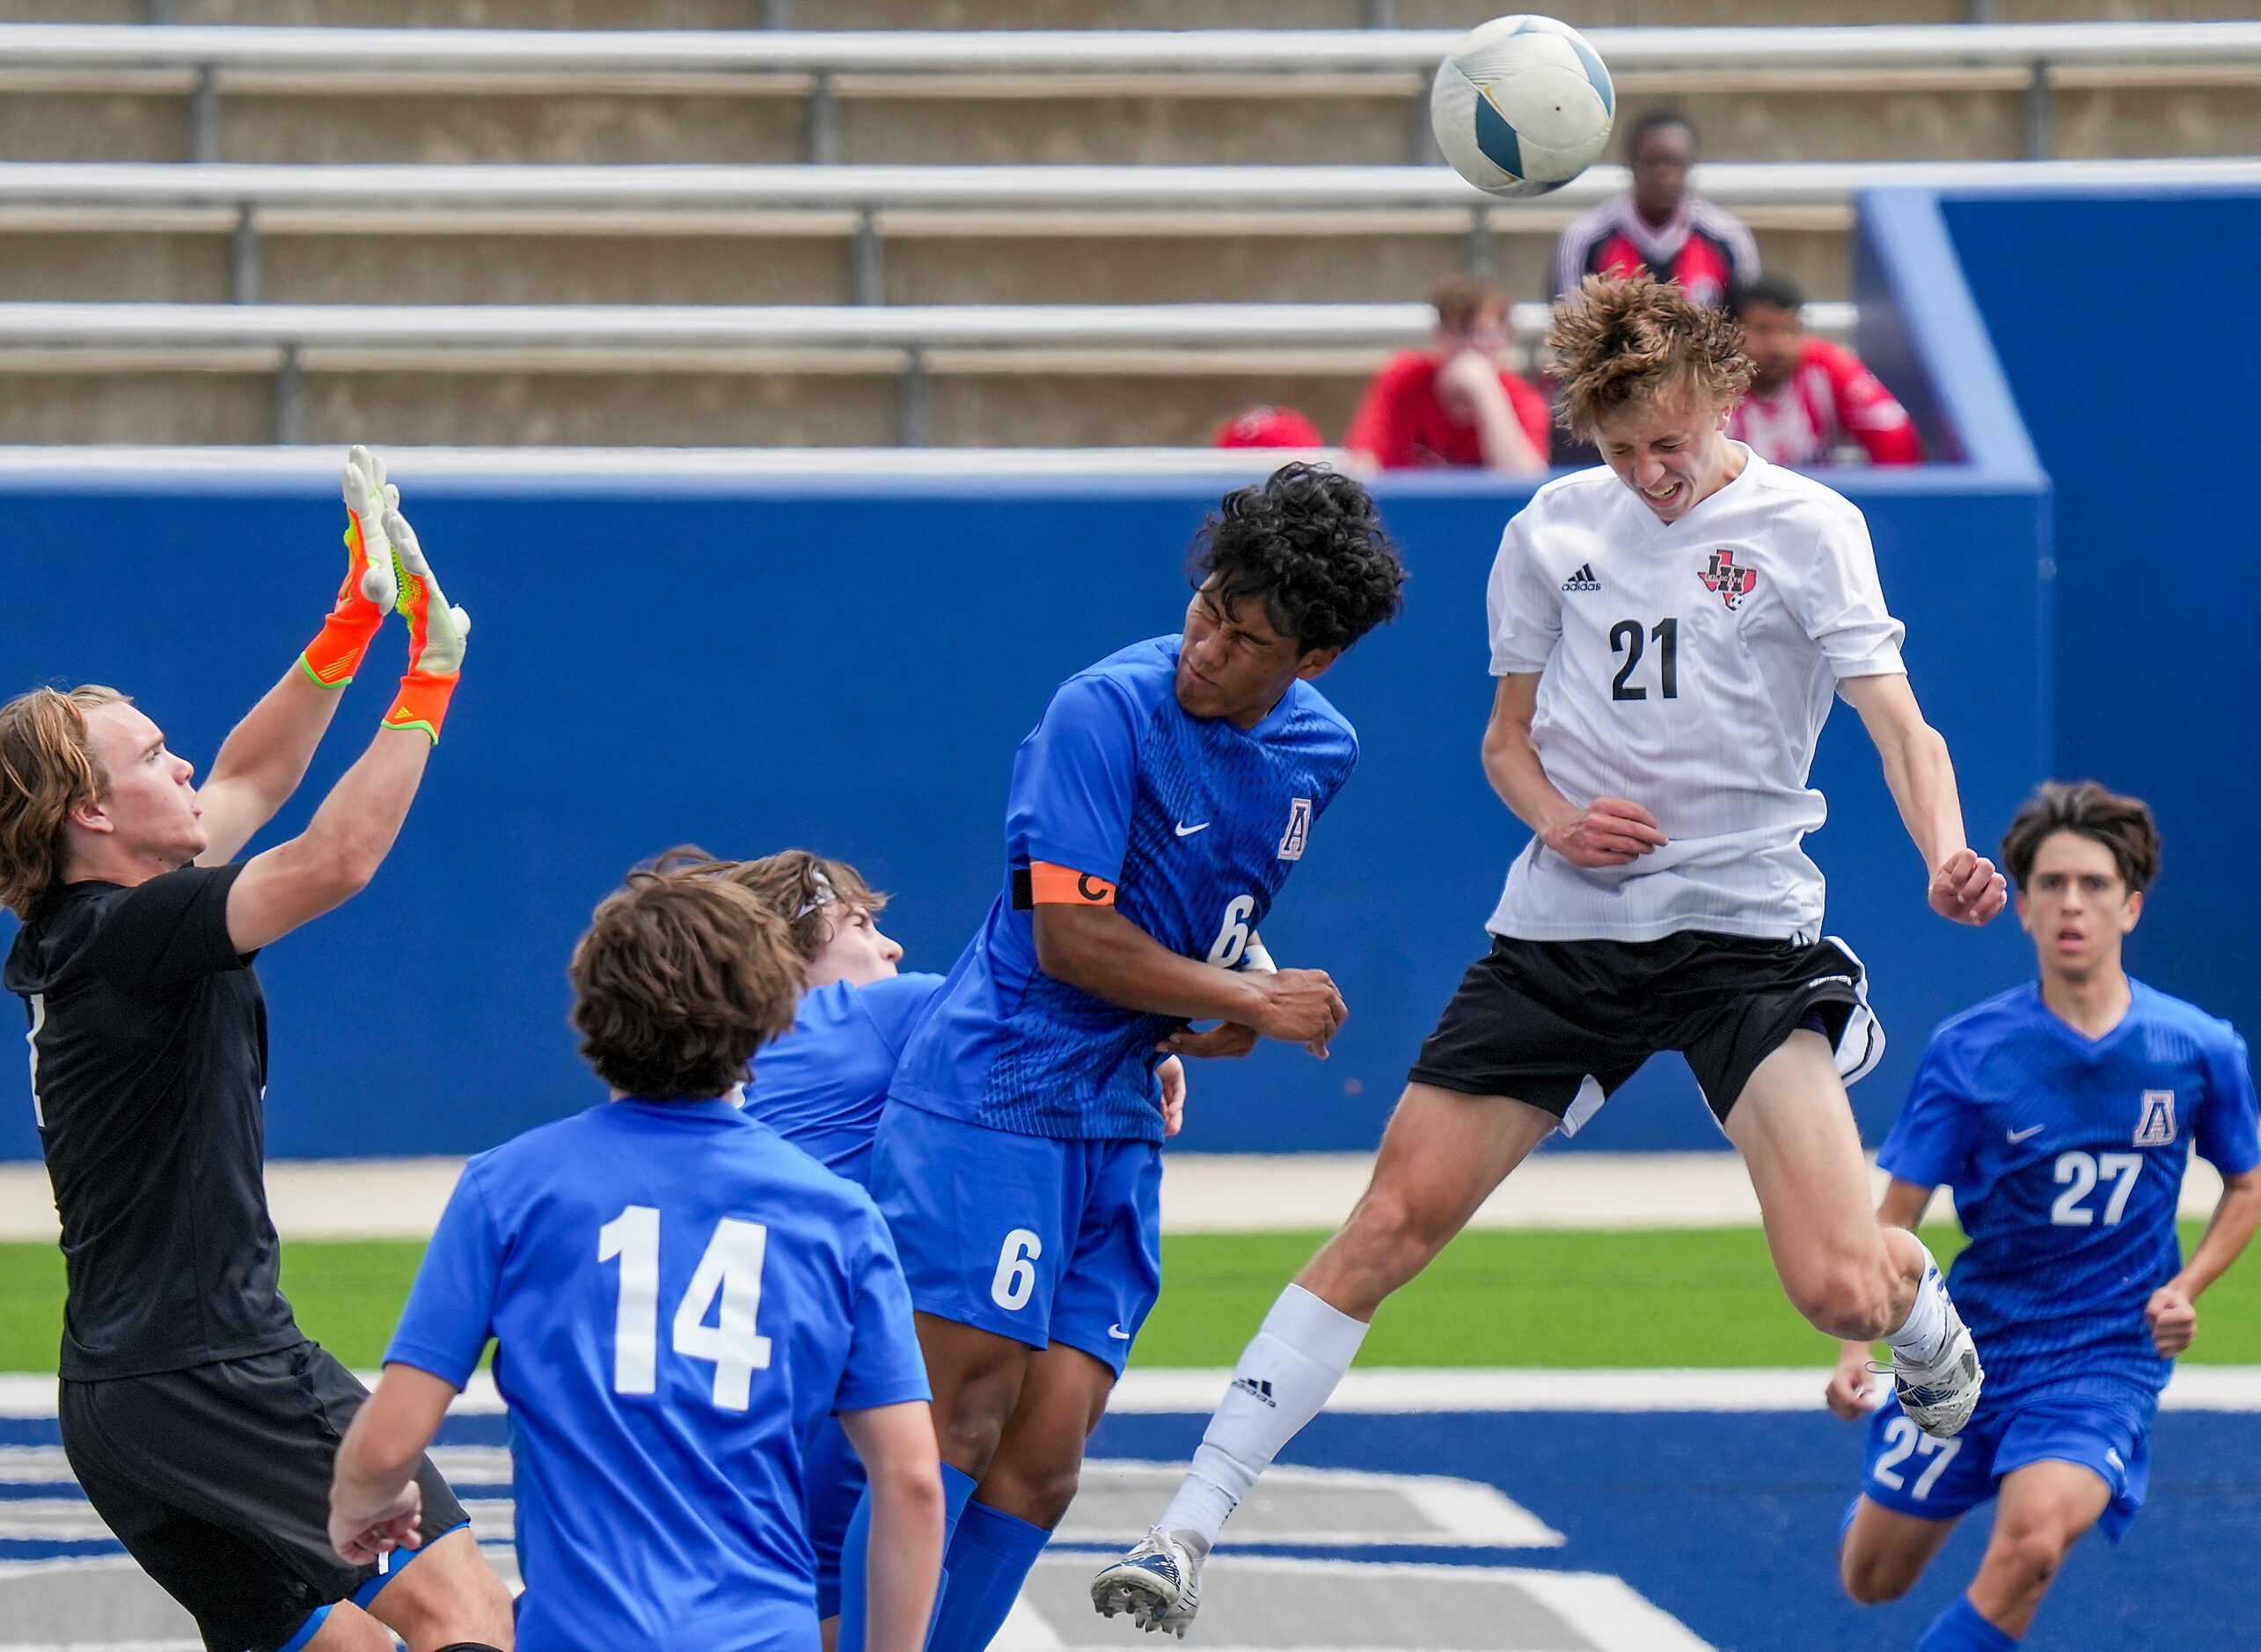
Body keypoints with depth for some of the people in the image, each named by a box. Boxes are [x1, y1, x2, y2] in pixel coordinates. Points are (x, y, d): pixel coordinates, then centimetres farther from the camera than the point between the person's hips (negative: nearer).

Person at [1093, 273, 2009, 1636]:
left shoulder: (1807, 528, -4)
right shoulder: (1553, 529, 7)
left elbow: (1899, 726, -12)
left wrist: (1947, 855, -33)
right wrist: (1555, 817, -6)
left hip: (1745, 927, -3)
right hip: (1562, 926, 3)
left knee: (1841, 1288, -16)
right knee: (1392, 1221, -5)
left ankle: (1927, 1314, 24)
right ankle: (1188, 1532, -1)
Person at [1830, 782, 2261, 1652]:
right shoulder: (1968, 1051, -10)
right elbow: (1895, 1218, -8)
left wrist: (2184, 1289, -7)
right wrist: (1858, 1346, -23)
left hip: (2108, 1358, -1)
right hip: (1976, 1341, 1)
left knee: (2032, 1539, -30)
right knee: (1874, 1580, 12)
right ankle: (1878, 1499, 50)